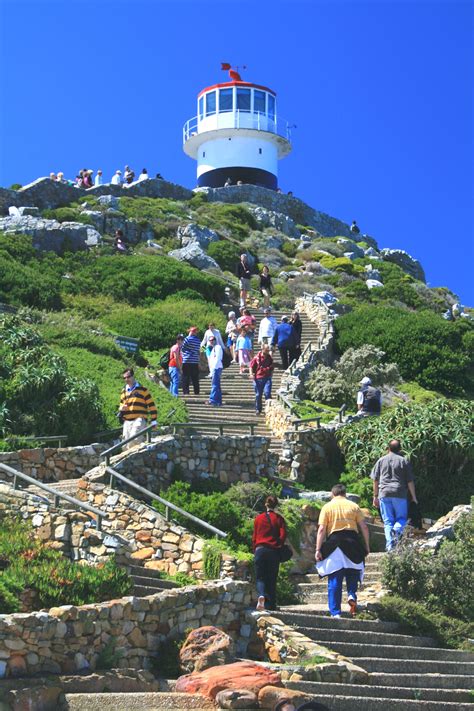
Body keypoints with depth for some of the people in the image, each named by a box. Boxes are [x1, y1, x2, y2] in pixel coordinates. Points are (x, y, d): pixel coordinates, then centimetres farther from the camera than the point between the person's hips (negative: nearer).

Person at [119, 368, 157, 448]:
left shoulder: (142, 389, 3)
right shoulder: (124, 391, 19)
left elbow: (151, 405, 2)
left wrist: (153, 421, -2)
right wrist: (121, 409, 4)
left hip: (139, 419, -6)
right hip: (127, 421, 6)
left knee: (133, 439, -25)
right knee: (126, 443, 3)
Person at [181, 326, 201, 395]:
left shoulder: (187, 339, -7)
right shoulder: (198, 340, 9)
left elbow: (182, 349, -1)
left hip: (187, 361, -5)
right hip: (195, 362, 5)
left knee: (186, 377, -1)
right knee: (195, 378, 8)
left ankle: (186, 392, -7)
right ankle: (197, 392, 9)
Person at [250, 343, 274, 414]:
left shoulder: (270, 358, 5)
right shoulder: (257, 358, -3)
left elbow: (272, 368, 19)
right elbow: (251, 366, 2)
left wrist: (271, 374, 9)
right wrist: (251, 374, -10)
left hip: (267, 378, 1)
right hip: (258, 379, -1)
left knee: (267, 393, -12)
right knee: (258, 395, 7)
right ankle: (258, 409, 21)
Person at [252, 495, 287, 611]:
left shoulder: (258, 518, 5)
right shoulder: (279, 519, 0)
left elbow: (254, 537, 8)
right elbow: (283, 536, -5)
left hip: (260, 550, 0)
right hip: (274, 551, 0)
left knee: (260, 577, 3)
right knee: (271, 579, 8)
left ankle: (261, 596, -26)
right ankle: (270, 606, 6)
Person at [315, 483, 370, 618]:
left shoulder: (327, 507, 6)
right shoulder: (353, 506, 10)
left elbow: (321, 529, -3)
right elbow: (364, 528, 5)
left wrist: (318, 549, -4)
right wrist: (367, 546, 12)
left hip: (333, 542, -1)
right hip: (352, 541, 1)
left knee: (334, 580, 3)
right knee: (352, 572, 19)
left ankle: (335, 612, 2)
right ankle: (352, 595, -8)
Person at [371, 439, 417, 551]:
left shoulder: (381, 461, 10)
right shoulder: (404, 461, 4)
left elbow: (375, 480, 10)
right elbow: (410, 481, 2)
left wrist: (375, 496, 17)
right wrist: (414, 496, 11)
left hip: (384, 493, 2)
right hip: (400, 494, -2)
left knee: (387, 521, 6)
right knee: (402, 518, 9)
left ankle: (390, 545, -3)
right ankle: (397, 530, -22)